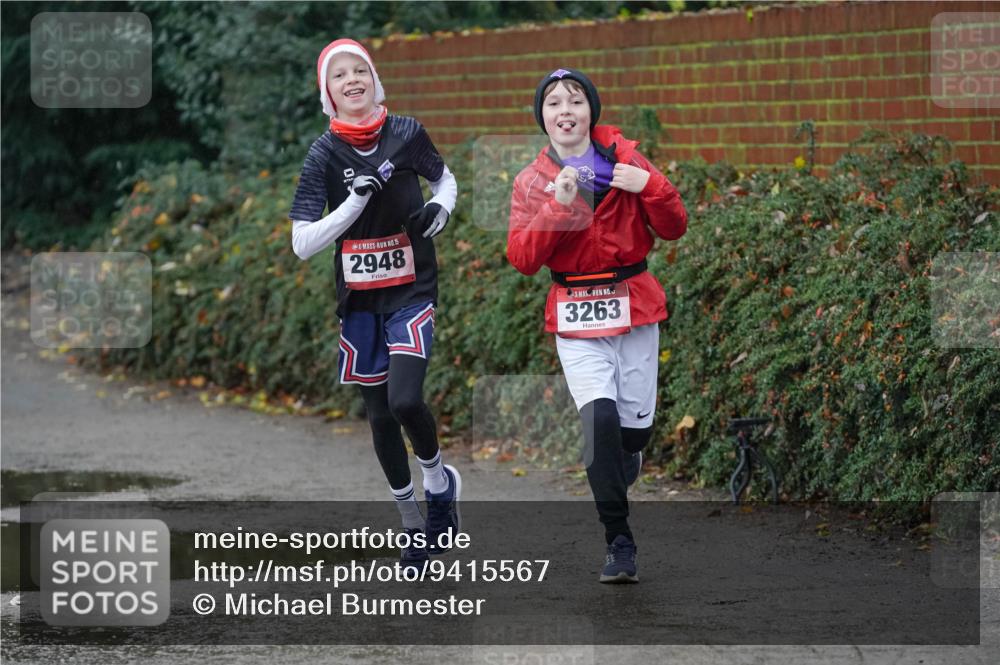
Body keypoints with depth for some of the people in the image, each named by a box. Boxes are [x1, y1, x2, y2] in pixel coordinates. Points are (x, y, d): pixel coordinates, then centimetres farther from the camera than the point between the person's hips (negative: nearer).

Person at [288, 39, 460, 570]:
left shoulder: (407, 133, -5)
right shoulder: (324, 154, -7)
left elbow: (444, 178, 16)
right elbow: (302, 244, -13)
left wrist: (441, 208, -6)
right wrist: (354, 202, -24)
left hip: (411, 290, -1)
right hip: (359, 300, 1)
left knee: (405, 401, -20)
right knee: (379, 415, 7)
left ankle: (439, 480, 10)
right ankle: (412, 522, 25)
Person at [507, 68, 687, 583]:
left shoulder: (625, 161, 2)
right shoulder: (532, 182, 3)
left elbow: (673, 230, 2)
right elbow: (522, 257, -7)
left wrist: (650, 187, -16)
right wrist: (558, 206, -19)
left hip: (634, 309, 1)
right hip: (576, 318, -1)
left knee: (635, 426, 5)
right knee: (600, 415, -21)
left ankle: (611, 498, 36)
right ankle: (619, 543, -16)